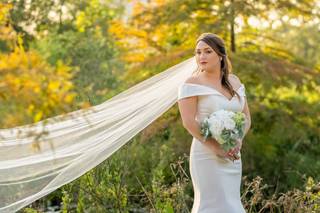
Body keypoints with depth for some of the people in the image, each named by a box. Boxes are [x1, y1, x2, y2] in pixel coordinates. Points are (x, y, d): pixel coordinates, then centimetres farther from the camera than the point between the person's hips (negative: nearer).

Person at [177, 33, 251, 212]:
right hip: (208, 156, -6)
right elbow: (188, 122, -14)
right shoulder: (192, 83, -7)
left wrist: (238, 141, -7)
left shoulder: (234, 81, 10)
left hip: (232, 157, 6)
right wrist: (216, 147, -18)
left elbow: (246, 117, 13)